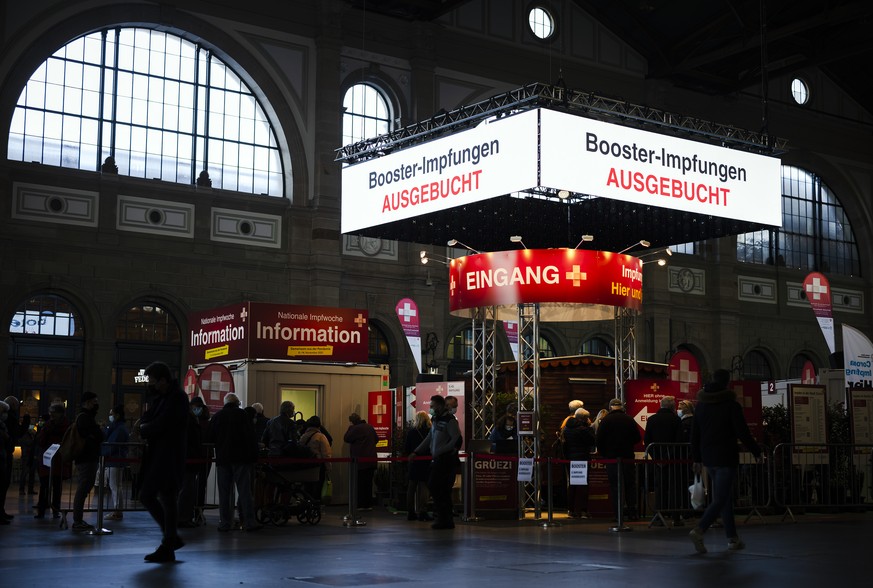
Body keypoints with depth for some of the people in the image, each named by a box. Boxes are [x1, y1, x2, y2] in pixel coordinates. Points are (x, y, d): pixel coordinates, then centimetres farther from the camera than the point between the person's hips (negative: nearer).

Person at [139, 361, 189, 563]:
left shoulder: (177, 398, -14)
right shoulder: (158, 397, 14)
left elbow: (160, 425, -20)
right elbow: (147, 418, 13)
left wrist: (143, 430, -3)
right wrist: (145, 427, -9)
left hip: (170, 457, -9)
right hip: (156, 455, 9)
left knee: (168, 500, -5)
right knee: (146, 496, 11)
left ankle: (168, 548, 3)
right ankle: (172, 538, 19)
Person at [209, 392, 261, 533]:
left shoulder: (217, 416, 6)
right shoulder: (242, 414, -3)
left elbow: (210, 438, 10)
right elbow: (251, 436, -8)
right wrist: (253, 456, -5)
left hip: (222, 458, 3)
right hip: (241, 458, -3)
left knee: (224, 492, 6)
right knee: (244, 490, -1)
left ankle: (225, 523, 4)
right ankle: (249, 521, -5)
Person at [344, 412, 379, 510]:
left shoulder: (355, 429, -13)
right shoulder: (370, 427, 10)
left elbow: (346, 439, -9)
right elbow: (376, 439, 18)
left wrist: (350, 427, -1)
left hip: (361, 460, -6)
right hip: (372, 459, 6)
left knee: (360, 483, 0)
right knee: (369, 482, 11)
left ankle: (361, 505, 0)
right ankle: (369, 504, 13)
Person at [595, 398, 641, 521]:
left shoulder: (605, 420, -5)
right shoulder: (629, 419, 1)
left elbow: (599, 439, -7)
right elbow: (637, 438, 3)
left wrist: (603, 453, 7)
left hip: (612, 457, -2)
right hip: (628, 457, 2)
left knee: (615, 485, 2)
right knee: (630, 484, 10)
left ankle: (618, 513, -1)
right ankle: (632, 512, 7)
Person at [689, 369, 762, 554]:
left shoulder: (701, 405, 8)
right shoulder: (731, 405, -10)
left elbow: (695, 435, 11)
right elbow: (743, 433, -11)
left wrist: (697, 458, 18)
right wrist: (756, 452, 3)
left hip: (708, 459, 6)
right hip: (726, 459, -6)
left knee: (726, 497, 16)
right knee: (720, 499, -7)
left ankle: (732, 538, 19)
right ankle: (699, 530, -26)